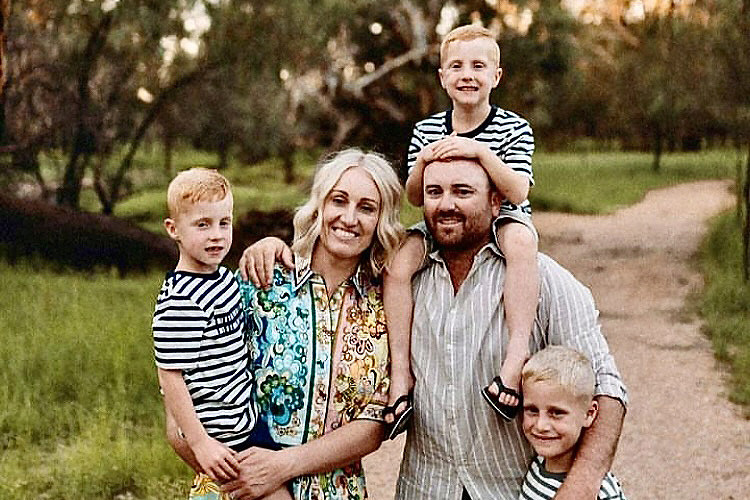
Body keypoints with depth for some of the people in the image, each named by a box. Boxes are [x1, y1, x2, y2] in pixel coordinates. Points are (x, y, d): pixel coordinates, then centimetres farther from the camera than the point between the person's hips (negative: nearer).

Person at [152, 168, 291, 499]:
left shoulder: (225, 278, 7)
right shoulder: (179, 302, -21)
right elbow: (170, 376, -20)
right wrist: (199, 443, -20)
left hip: (246, 419, 9)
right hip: (222, 439, -9)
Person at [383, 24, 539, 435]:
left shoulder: (514, 129, -5)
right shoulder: (427, 131, 5)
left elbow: (517, 193, -17)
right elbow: (415, 198, 5)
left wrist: (481, 152, -30)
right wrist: (422, 162, -16)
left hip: (501, 223, -3)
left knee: (520, 239, -38)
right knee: (398, 259, -25)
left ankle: (517, 353, -41)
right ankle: (400, 373, -21)